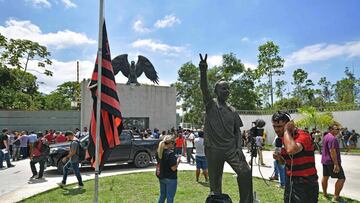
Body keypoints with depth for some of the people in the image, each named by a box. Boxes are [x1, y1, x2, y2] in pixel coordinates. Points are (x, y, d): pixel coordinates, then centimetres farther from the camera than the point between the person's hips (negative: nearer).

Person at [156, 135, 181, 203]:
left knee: (162, 195, 23)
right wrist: (178, 160, -8)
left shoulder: (159, 152, 0)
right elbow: (173, 168, -23)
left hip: (161, 177, 8)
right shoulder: (170, 153, -24)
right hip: (170, 179, -8)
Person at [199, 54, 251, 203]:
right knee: (215, 181, 6)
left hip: (231, 148, 3)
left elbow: (237, 131, 13)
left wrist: (239, 148, -1)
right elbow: (204, 89, -17)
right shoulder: (210, 105, 0)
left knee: (245, 172, -12)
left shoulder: (232, 111, 12)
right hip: (213, 149, -3)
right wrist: (203, 72, -33)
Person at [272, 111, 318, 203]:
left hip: (306, 184, -7)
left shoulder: (302, 136, -19)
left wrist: (286, 130, -27)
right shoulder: (283, 138, 4)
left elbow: (291, 150, -42)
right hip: (289, 182, 8)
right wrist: (279, 158, -5)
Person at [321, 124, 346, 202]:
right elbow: (332, 151, -25)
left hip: (325, 161, 10)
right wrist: (336, 164, -26)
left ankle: (325, 194, 24)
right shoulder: (332, 138, -19)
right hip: (332, 162, -10)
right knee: (341, 178, -3)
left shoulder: (326, 137, 13)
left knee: (325, 177, 14)